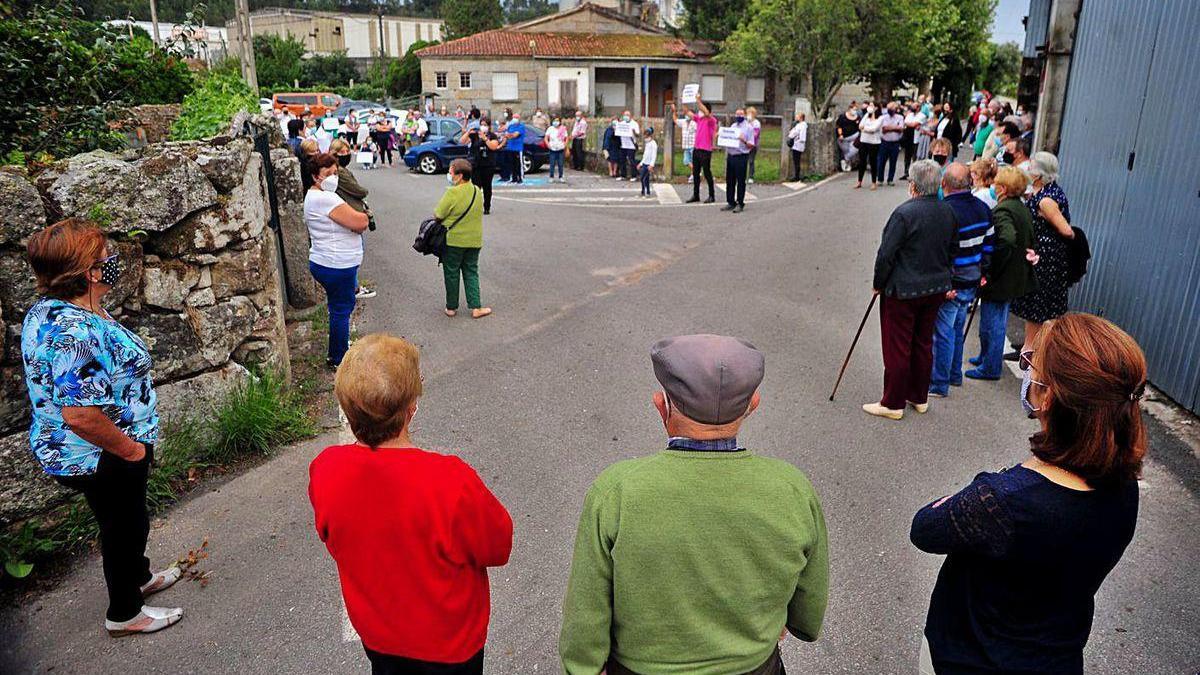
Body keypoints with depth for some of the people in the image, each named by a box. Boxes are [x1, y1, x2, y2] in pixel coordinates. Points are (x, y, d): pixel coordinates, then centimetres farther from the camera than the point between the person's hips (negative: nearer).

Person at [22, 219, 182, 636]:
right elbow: (81, 415, -36)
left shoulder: (50, 310, 0)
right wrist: (132, 449, -21)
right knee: (124, 525, 12)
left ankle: (137, 577, 52)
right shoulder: (74, 333, -34)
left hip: (79, 454, 9)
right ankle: (124, 614, 34)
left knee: (126, 520, 29)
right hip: (101, 458, -9)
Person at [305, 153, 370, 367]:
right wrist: (364, 217, -4)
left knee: (342, 307, 23)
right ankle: (338, 359, 13)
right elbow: (360, 222, -25)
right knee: (341, 310, 1)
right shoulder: (325, 198, -21)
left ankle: (340, 348, 37)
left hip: (326, 263, 11)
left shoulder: (314, 196, 14)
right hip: (337, 266, -11)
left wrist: (358, 220, -7)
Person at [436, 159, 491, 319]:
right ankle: (476, 307, 7)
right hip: (474, 240, 5)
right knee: (471, 273, 13)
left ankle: (451, 307, 19)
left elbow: (438, 215, -16)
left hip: (453, 241, -5)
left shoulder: (452, 193, -19)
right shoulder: (477, 191, 2)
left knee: (451, 274, 9)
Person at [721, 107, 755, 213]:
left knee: (741, 181, -2)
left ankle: (740, 204, 5)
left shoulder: (749, 127, -3)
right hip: (730, 156, 6)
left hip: (741, 157, -6)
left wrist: (744, 141, -24)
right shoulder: (733, 126, 16)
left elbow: (751, 146, -7)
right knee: (729, 181, 10)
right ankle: (730, 202, 19)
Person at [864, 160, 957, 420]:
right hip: (936, 288, 7)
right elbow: (953, 250, 12)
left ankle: (893, 403, 11)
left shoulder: (905, 213, -20)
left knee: (897, 347, 2)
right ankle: (920, 398, 29)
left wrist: (878, 284, -5)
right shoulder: (948, 211, 2)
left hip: (903, 291, -7)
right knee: (923, 344, 18)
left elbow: (886, 254, -18)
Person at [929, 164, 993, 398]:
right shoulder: (983, 208, 5)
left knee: (943, 333, 2)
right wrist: (984, 272, 20)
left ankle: (939, 384, 11)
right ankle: (955, 375, 34)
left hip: (950, 285, -8)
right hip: (973, 282, 8)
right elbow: (989, 244, 12)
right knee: (957, 328, 22)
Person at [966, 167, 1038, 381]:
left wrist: (990, 271, -28)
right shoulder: (1023, 209, 8)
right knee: (999, 321, 22)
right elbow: (1031, 240, 15)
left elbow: (1008, 240, -36)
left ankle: (990, 367, 13)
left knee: (991, 323, 3)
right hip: (1015, 278, 10)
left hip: (999, 279, -10)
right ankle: (986, 357, 36)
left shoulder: (1002, 211, -22)